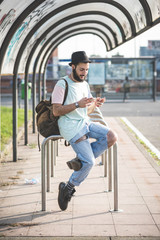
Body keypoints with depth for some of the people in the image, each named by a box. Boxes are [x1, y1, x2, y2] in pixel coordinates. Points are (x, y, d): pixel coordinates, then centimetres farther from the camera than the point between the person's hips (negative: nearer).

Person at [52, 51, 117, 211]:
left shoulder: (85, 84, 16)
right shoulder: (62, 85, -8)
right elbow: (56, 111, -14)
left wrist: (95, 104, -4)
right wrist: (77, 104, -24)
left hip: (85, 122, 8)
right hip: (71, 127, -8)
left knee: (112, 137, -15)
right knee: (89, 162, -16)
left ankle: (79, 160, -6)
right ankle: (67, 188, 5)